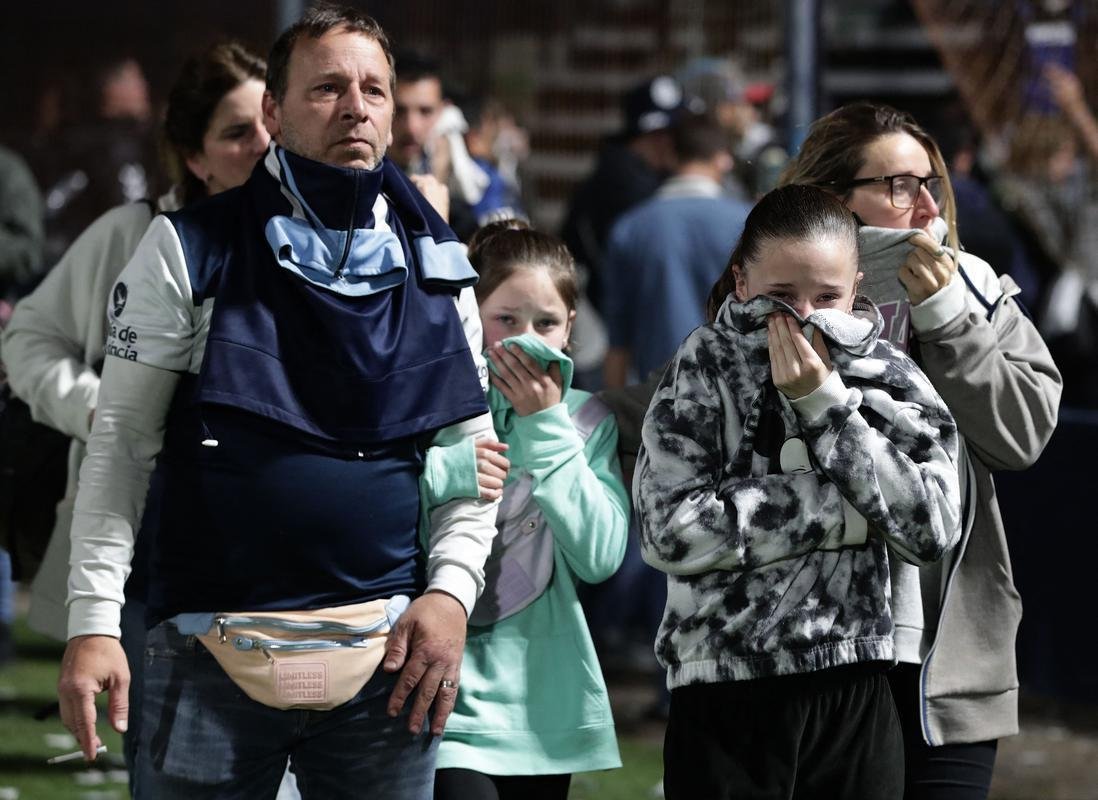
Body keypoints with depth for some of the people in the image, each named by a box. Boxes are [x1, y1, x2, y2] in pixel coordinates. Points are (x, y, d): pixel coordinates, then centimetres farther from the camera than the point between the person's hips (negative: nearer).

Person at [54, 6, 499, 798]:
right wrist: (93, 620, -8)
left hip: (389, 650, 3)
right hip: (213, 649, -3)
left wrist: (451, 591, -1)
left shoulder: (436, 265, 9)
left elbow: (471, 449, 14)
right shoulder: (192, 250, 0)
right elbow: (122, 438, -1)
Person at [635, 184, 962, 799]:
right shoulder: (704, 368, 0)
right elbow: (671, 533, -12)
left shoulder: (890, 375, 6)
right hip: (726, 693, -2)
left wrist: (825, 403, -10)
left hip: (857, 692, 2)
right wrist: (838, 510, -12)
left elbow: (933, 530, -7)